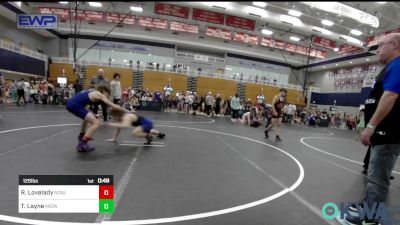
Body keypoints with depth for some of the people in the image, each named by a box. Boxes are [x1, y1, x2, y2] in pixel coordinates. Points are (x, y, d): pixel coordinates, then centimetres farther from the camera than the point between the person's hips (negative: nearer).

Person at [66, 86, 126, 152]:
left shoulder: (93, 92, 23)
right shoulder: (100, 95, -1)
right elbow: (113, 106, -4)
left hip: (71, 103, 10)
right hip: (75, 105, -10)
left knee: (87, 117, 36)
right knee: (96, 123, -14)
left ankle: (82, 136, 52)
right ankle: (82, 145, -16)